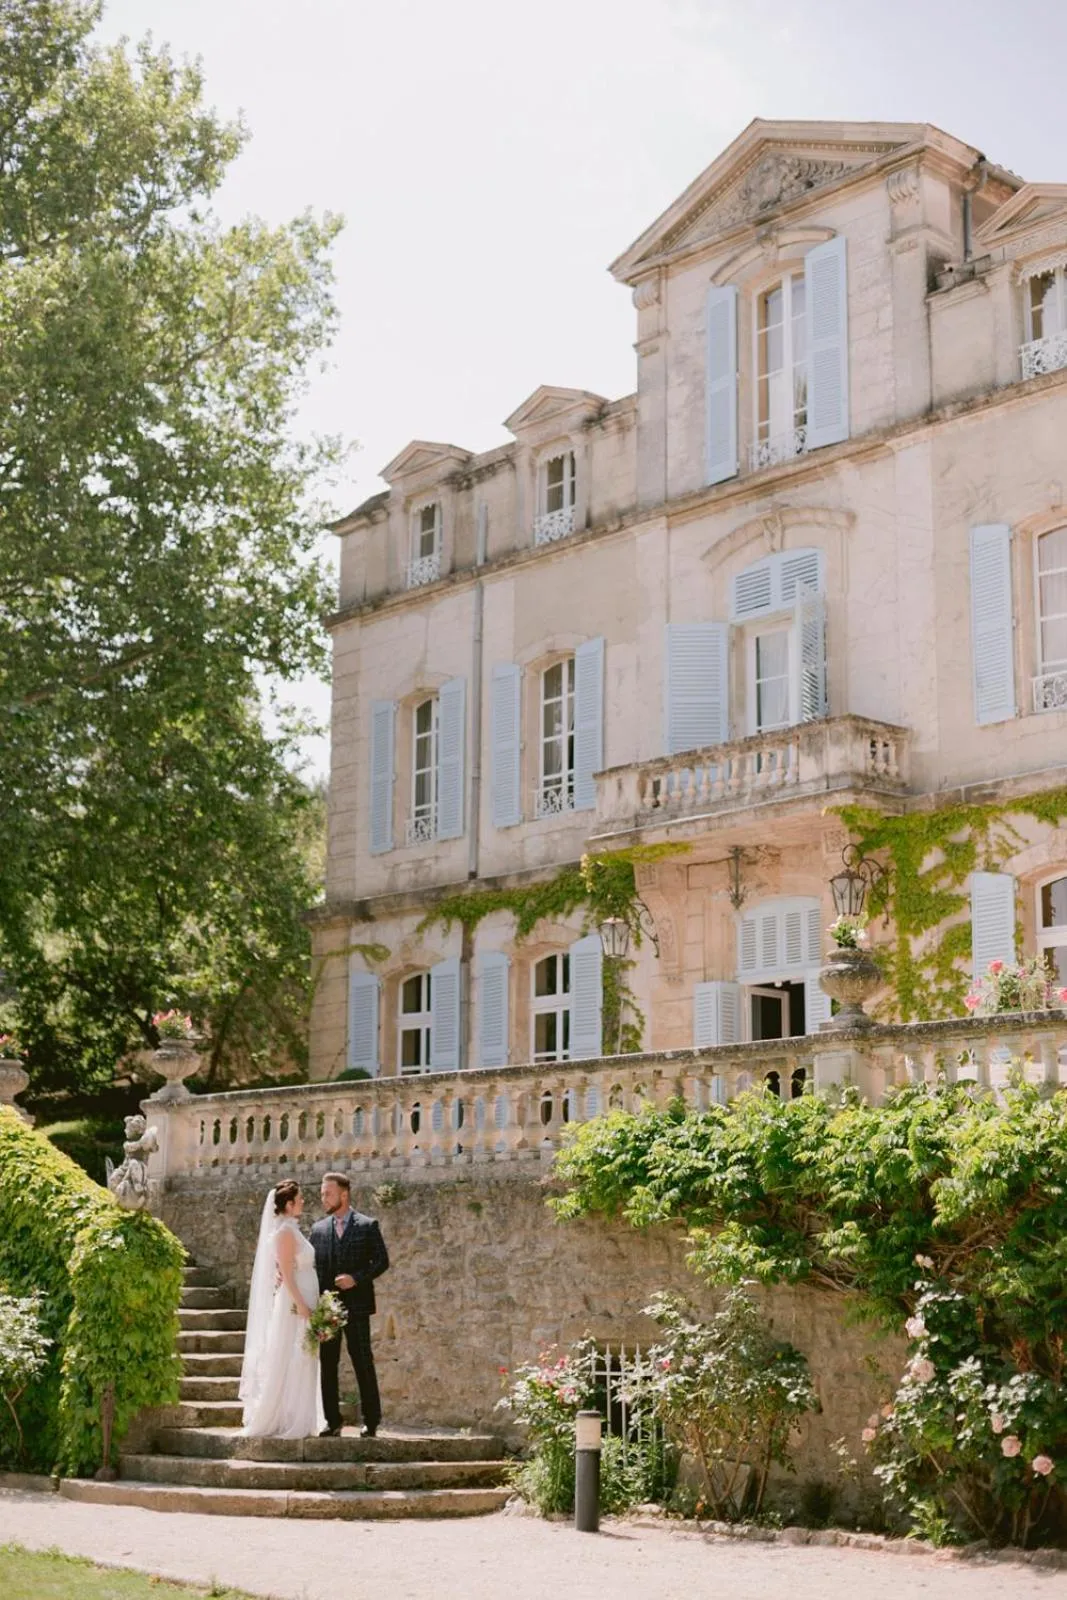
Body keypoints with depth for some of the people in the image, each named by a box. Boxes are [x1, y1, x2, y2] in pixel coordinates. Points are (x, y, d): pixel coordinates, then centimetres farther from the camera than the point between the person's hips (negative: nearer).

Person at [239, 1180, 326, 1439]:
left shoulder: (292, 1230, 15)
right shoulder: (286, 1231, -13)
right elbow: (286, 1273, -18)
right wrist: (301, 1304, -22)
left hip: (301, 1303, 10)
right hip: (294, 1304, -10)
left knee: (302, 1365, 10)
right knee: (290, 1363, -6)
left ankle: (298, 1424, 12)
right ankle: (286, 1424, -2)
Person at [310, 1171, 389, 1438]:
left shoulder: (367, 1226, -1)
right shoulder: (318, 1229, 10)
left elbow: (382, 1261, -3)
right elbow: (311, 1266, 9)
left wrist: (356, 1278, -14)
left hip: (356, 1305, -4)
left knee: (363, 1363, -1)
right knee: (328, 1365, 5)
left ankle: (371, 1421, 7)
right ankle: (332, 1421, 12)